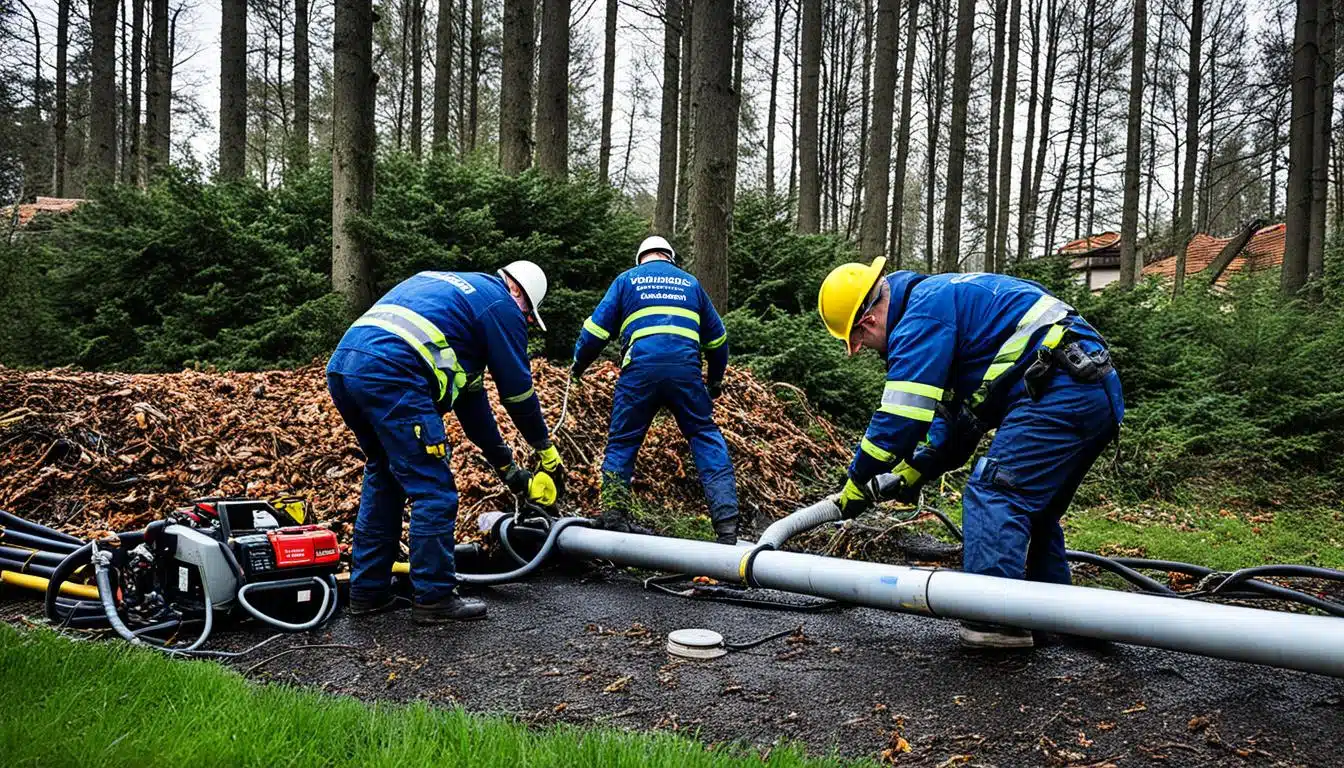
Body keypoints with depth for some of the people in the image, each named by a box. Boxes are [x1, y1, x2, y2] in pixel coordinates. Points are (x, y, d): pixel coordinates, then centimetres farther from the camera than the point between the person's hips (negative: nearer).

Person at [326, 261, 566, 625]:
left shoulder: (442, 285, 35)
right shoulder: (501, 303, 10)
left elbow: (469, 391, 34)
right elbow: (518, 389, 11)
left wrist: (506, 464, 34)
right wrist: (548, 452, 27)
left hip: (340, 365, 10)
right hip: (390, 373, -10)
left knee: (383, 475, 24)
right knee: (434, 489, 0)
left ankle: (368, 591, 28)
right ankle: (434, 598, 7)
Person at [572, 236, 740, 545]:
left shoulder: (626, 279, 19)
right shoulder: (690, 282, 25)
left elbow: (597, 327, 11)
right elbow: (717, 337, 28)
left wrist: (578, 365, 26)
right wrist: (715, 379, 41)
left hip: (640, 370, -1)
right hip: (686, 370, 1)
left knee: (621, 444, 11)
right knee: (707, 438, 8)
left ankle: (614, 521, 7)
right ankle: (726, 523, -1)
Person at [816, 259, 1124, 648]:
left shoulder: (921, 312, -9)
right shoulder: (946, 298, 24)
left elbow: (900, 414, -13)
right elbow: (959, 409, 30)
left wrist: (858, 481, -1)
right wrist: (917, 469, 28)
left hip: (1059, 392, -11)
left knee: (992, 494, -13)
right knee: (1032, 506, 17)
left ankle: (997, 618, -16)